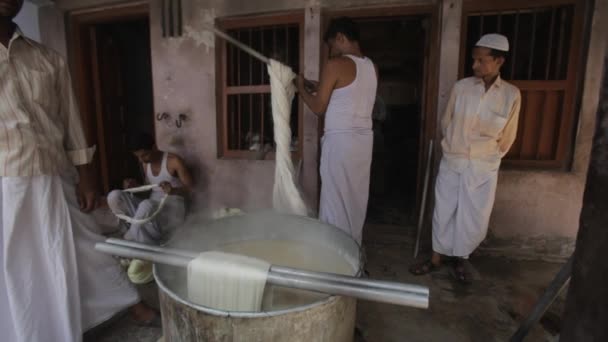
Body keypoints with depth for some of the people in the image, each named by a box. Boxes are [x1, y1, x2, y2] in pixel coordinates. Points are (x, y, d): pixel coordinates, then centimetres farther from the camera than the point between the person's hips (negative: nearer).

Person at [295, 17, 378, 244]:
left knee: (336, 199, 4)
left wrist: (301, 87, 10)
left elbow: (318, 108, -7)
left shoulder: (336, 65, -11)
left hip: (340, 140, -8)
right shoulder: (371, 67, 12)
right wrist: (315, 86, 24)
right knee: (356, 197, 16)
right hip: (364, 139, 8)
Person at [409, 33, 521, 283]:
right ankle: (436, 258, 25)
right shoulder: (461, 87, -4)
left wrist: (489, 157, 12)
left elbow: (507, 137, 6)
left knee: (474, 218, 8)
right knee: (443, 212, 8)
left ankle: (460, 260, 30)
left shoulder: (511, 95, -4)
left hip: (483, 168, 0)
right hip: (451, 163, 0)